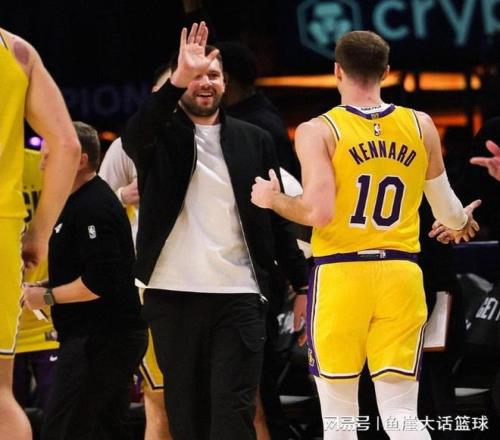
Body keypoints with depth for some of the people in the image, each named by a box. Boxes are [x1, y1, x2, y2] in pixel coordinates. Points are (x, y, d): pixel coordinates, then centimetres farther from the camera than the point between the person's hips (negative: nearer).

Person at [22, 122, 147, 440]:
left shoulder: (93, 208, -17)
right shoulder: (79, 202, 17)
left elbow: (99, 282, -25)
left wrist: (47, 297, -14)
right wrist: (39, 288, 13)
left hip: (101, 339, -11)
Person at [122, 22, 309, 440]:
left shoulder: (254, 140, 11)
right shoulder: (160, 135, 5)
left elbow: (279, 218, 13)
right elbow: (135, 136, -20)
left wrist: (302, 283, 8)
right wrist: (180, 78, -33)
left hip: (239, 294, 0)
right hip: (173, 294, 0)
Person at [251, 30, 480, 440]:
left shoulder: (318, 131, -5)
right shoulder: (420, 126, 6)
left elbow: (318, 212, -15)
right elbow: (448, 212, 15)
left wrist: (272, 199, 5)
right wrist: (461, 222, 38)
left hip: (341, 274, -2)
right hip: (401, 274, 2)